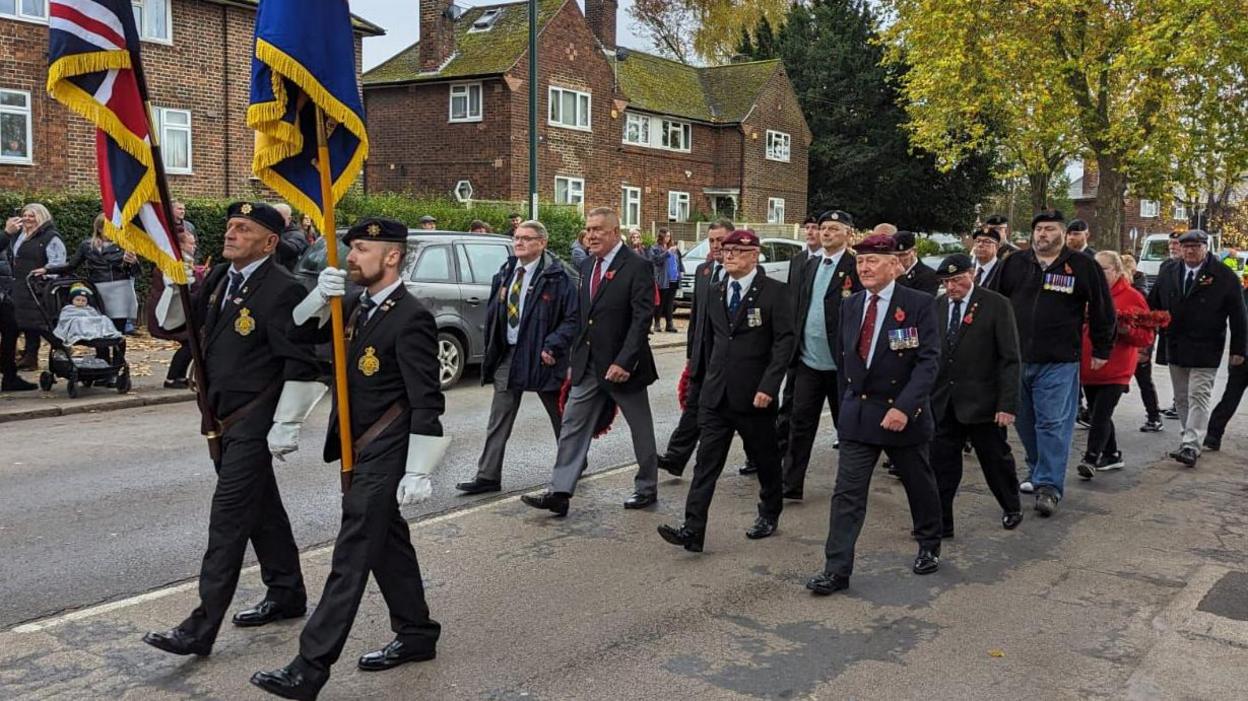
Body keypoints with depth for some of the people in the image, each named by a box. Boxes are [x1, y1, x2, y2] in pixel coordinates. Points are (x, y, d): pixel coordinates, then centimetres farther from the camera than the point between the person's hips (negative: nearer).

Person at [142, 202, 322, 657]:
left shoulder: (282, 290, -17)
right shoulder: (220, 279, 8)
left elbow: (302, 365, -18)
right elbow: (170, 324, 13)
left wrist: (286, 426, -18)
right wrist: (175, 283, -5)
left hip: (253, 425, -8)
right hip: (222, 419, 9)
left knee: (228, 518, -6)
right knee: (261, 510, 18)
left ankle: (202, 628, 1)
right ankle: (287, 594, 33)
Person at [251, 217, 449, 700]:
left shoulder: (411, 318, -17)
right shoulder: (357, 305, 8)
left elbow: (427, 403, -19)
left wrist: (417, 472, -21)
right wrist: (319, 297, -8)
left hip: (385, 459, -9)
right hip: (361, 452, 9)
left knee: (351, 557, -4)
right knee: (389, 544, 17)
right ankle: (416, 636, 32)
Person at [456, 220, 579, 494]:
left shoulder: (557, 277, -11)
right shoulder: (505, 274, 8)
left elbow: (573, 318, -12)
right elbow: (492, 315, 14)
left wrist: (553, 346, -20)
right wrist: (492, 351, 7)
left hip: (542, 358, -5)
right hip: (508, 356, 5)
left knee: (560, 418, 12)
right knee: (498, 422, 5)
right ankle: (488, 476, 11)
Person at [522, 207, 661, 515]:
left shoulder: (637, 266, -13)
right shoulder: (587, 266, 10)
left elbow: (642, 318, -18)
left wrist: (624, 362, -24)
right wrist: (576, 357, 11)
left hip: (621, 365, -6)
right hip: (588, 364, 7)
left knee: (641, 429, 10)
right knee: (572, 426, 3)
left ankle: (647, 488, 27)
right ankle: (560, 493, 5)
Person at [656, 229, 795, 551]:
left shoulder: (774, 292, -7)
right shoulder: (716, 293, 11)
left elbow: (784, 341, -12)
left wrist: (768, 387, -19)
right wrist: (708, 379, 14)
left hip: (754, 395, -4)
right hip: (716, 395, 4)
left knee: (765, 458, 13)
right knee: (707, 460, -2)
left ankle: (769, 514, 35)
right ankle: (693, 529, -5)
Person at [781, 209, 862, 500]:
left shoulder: (856, 268, -9)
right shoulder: (811, 265, 11)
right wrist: (794, 347, 9)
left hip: (841, 364, -5)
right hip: (808, 361, 5)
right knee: (800, 424, 5)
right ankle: (791, 486, 11)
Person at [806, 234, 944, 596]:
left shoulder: (919, 305, -10)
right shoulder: (850, 306, 5)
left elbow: (929, 360, -16)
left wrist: (904, 407, -24)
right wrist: (848, 402, 12)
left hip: (904, 414, -3)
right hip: (857, 413, 3)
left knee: (920, 485, 16)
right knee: (847, 492, -2)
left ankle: (929, 547, 39)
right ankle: (837, 569, 1)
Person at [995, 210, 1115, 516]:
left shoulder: (1083, 266, -1)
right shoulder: (1014, 263, 7)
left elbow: (1102, 309, 4)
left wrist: (1101, 350, 6)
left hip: (1058, 363, -4)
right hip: (1016, 359, 4)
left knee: (1053, 423, -5)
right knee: (1024, 421, 12)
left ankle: (1049, 486, -2)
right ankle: (1037, 472, 28)